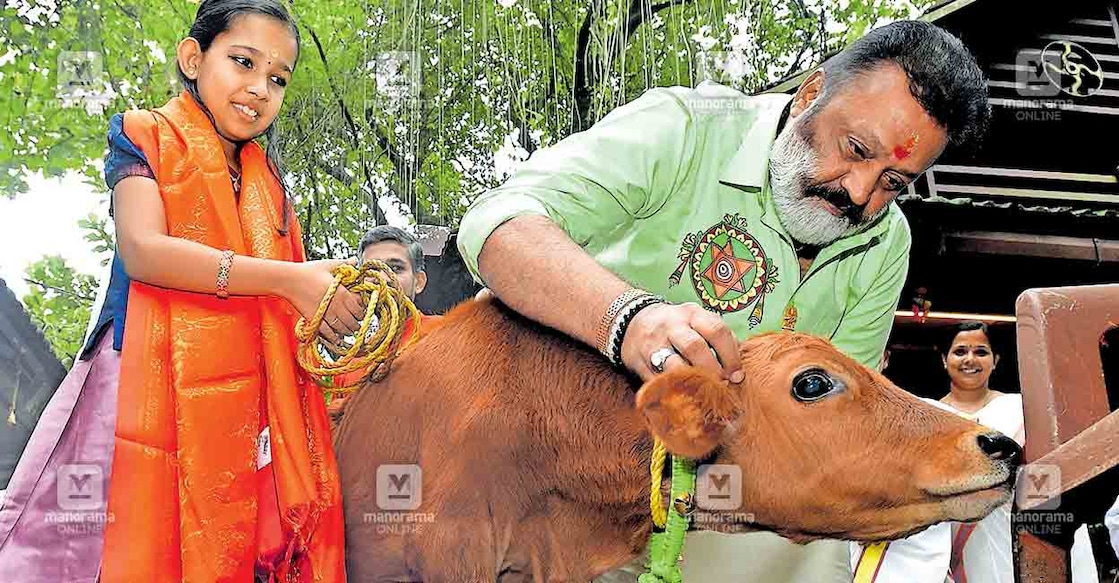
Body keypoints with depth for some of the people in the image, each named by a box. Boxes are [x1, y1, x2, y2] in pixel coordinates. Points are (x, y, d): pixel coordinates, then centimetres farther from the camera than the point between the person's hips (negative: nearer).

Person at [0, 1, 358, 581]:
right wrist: (290, 279, -16)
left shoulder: (268, 181, 22)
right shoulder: (144, 137, 6)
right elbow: (142, 250, -12)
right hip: (158, 385, -5)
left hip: (251, 398, 5)